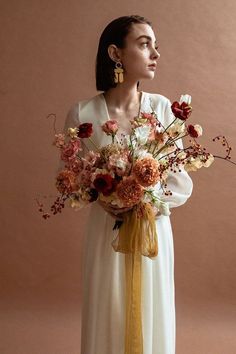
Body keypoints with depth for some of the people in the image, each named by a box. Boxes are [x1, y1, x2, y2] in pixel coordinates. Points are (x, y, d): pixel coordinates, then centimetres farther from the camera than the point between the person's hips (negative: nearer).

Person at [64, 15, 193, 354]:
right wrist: (101, 198, -18)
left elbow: (181, 182, -3)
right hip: (106, 233, -1)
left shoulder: (162, 107, -5)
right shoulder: (83, 113, -10)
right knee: (108, 322, 12)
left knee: (153, 320, 13)